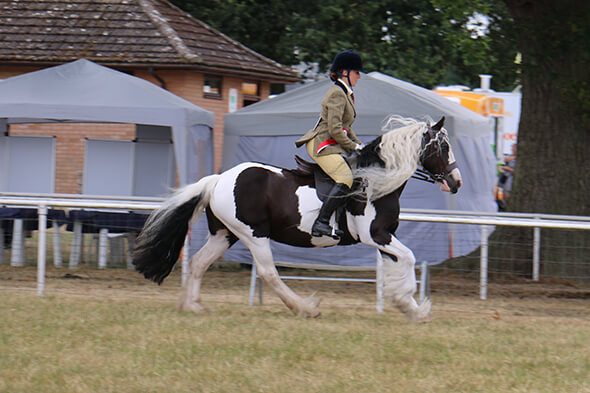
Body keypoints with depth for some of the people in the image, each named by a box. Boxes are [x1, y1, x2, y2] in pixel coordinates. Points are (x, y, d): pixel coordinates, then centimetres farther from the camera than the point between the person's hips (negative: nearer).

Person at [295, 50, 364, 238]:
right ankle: (321, 223, -31)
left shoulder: (344, 93, 19)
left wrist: (359, 144, 16)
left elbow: (345, 127, 27)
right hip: (322, 145, -11)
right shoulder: (337, 94, -13)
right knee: (345, 179, -25)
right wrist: (353, 146, -10)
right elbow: (335, 130, -20)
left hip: (330, 146, 11)